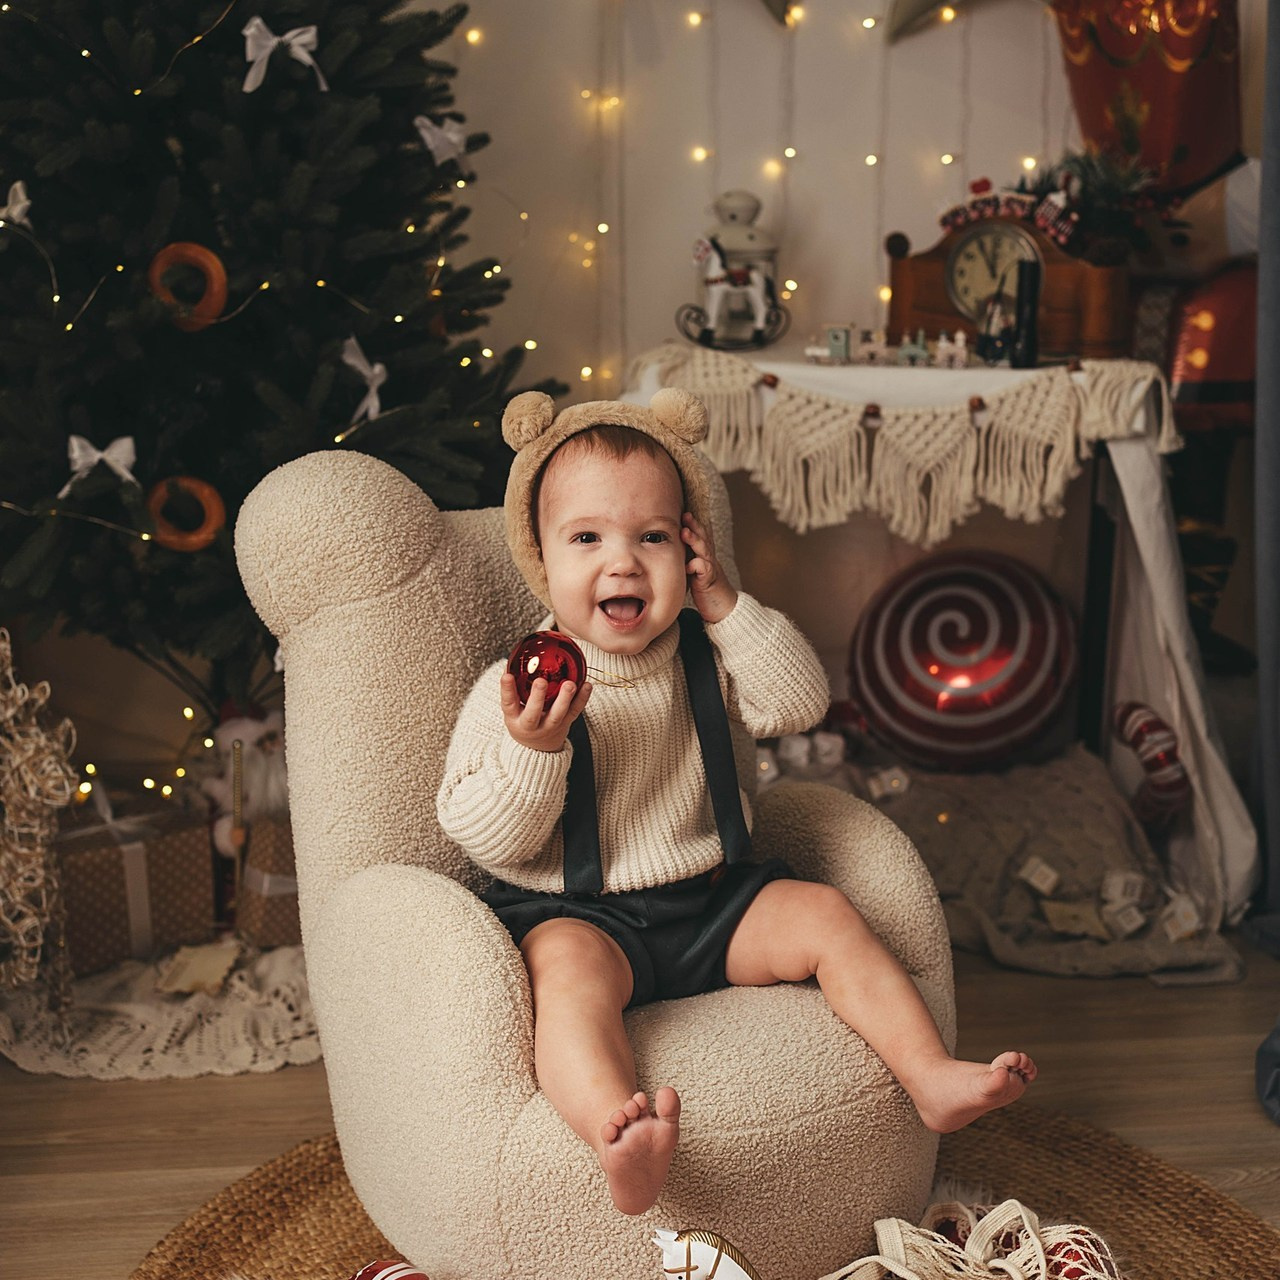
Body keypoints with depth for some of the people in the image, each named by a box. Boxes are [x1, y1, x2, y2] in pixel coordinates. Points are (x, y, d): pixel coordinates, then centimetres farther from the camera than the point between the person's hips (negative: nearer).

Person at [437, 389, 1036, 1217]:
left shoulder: (704, 656, 3)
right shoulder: (516, 691, -11)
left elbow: (802, 704, -6)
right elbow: (487, 839, -12)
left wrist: (727, 605, -15)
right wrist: (530, 748, -31)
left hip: (712, 898, 5)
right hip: (577, 914, -5)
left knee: (825, 915, -9)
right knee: (569, 967, -35)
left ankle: (931, 1077, -5)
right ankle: (619, 1140, -55)